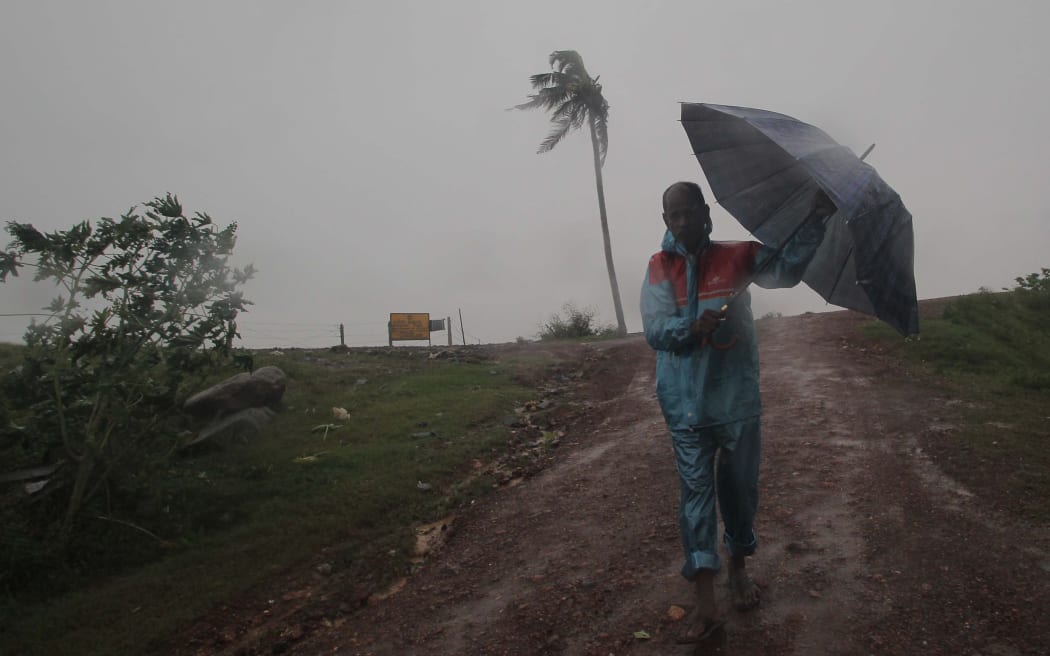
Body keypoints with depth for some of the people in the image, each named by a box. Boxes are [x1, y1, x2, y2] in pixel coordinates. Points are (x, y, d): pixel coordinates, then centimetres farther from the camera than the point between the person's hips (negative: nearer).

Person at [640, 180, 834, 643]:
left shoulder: (738, 255, 1)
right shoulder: (659, 268, -1)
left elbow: (786, 269, -13)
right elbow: (655, 330, -12)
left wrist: (817, 218, -23)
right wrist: (695, 327, -31)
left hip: (737, 399, 1)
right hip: (686, 406, -1)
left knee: (740, 486, 14)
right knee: (696, 492, 1)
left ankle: (738, 569, 38)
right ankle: (705, 604, 6)